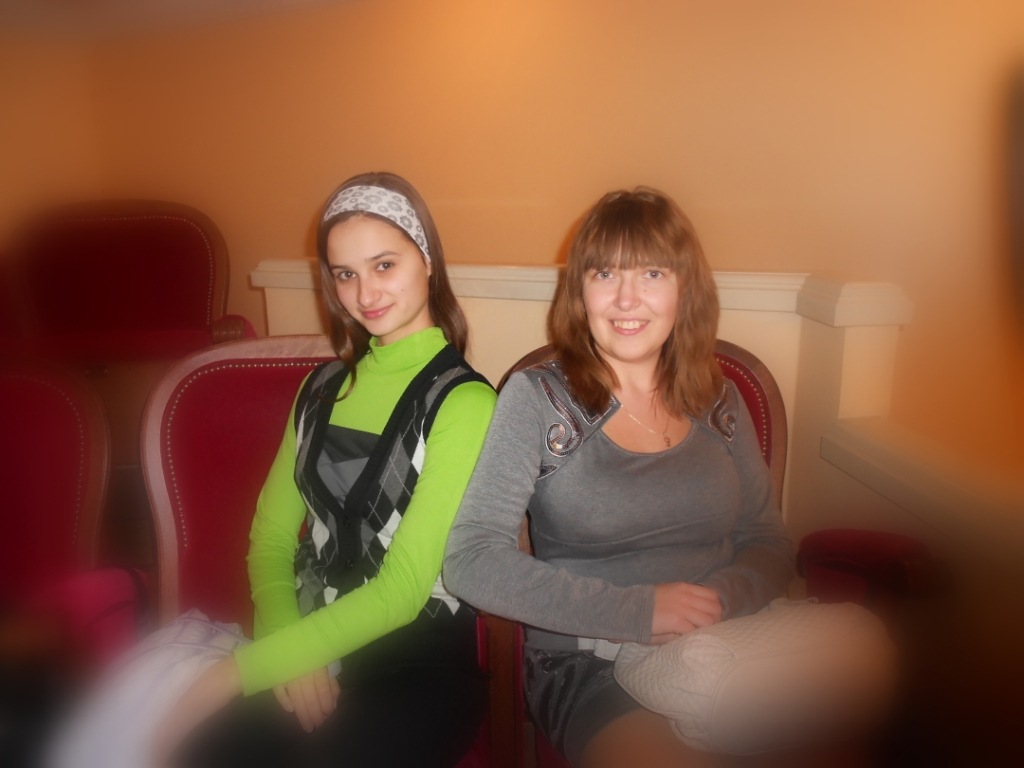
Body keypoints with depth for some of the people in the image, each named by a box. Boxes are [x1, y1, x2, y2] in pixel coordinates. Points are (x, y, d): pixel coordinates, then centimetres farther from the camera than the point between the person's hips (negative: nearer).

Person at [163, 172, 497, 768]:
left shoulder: (463, 401, -11)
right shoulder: (322, 389, 11)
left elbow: (402, 591, -16)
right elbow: (271, 540, 9)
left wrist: (238, 671, -16)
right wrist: (287, 651, -9)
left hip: (416, 669, -4)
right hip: (309, 650, 4)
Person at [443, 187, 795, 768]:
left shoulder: (719, 400, 8)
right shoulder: (535, 398, -5)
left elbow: (769, 545, 12)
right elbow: (470, 562, -14)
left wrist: (721, 597, -11)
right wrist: (637, 610, -19)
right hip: (588, 666, -4)